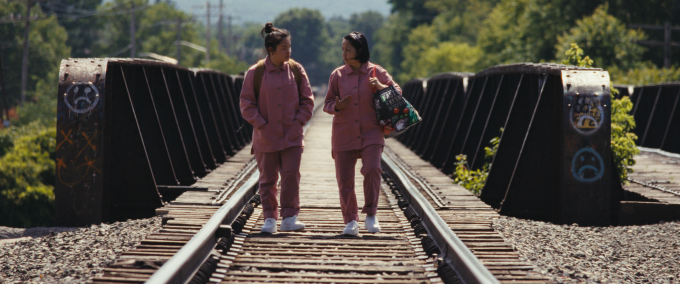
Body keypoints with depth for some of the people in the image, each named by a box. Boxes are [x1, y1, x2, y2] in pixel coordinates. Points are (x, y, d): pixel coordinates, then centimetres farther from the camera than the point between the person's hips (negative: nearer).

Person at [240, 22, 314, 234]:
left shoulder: (296, 70, 2)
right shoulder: (255, 73, -4)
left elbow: (307, 100, 9)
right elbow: (247, 104, 0)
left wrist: (299, 121, -2)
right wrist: (261, 124, -9)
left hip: (292, 136, 1)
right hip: (266, 137, -1)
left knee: (291, 176, -5)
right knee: (268, 179, 5)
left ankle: (289, 218, 1)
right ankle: (270, 219, 14)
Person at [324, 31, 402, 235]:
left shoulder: (376, 72, 3)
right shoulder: (337, 75, 6)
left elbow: (397, 92, 8)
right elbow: (327, 104, 9)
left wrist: (381, 88, -13)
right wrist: (337, 106, -15)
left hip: (370, 133, -2)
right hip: (343, 135, 2)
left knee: (372, 169, -21)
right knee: (344, 179, 0)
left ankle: (370, 215, -6)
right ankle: (350, 221, 15)